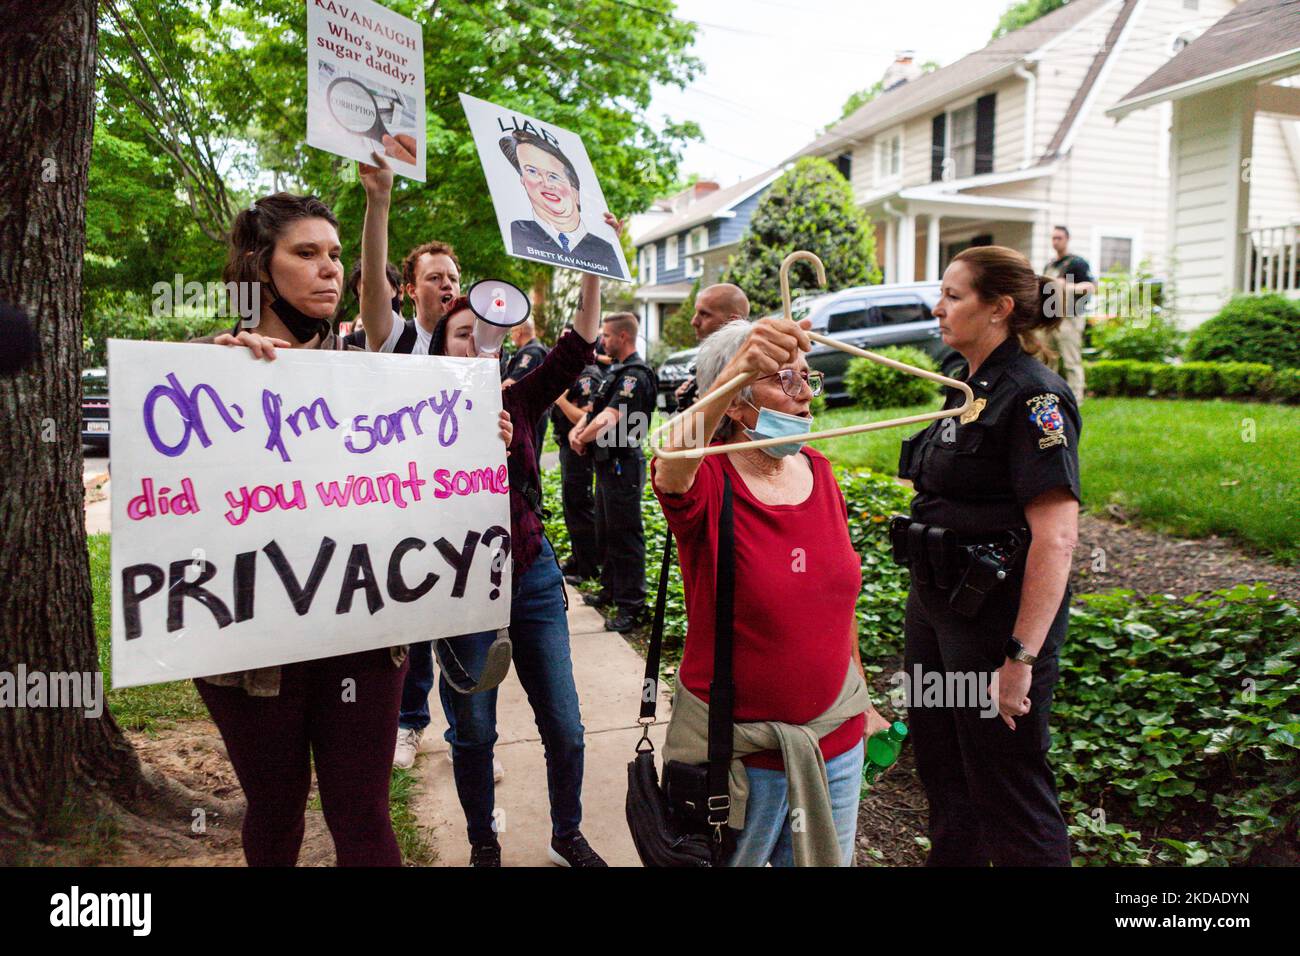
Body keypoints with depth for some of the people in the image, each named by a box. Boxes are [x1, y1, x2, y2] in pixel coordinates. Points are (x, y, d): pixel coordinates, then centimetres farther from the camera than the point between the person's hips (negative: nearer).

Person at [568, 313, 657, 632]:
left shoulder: (635, 375, -18)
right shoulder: (615, 370, 14)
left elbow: (607, 420, -26)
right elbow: (595, 408, 16)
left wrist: (582, 439, -11)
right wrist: (577, 430, -2)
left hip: (623, 464, -11)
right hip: (607, 462, 11)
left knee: (625, 535, -5)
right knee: (606, 531, 20)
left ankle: (632, 606, 1)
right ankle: (611, 590, 35)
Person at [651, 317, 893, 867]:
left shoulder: (818, 472, 2)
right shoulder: (710, 481, -15)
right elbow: (671, 466, -41)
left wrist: (862, 699, 18)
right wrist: (733, 373, -57)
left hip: (835, 737, 5)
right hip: (735, 748, -5)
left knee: (827, 860, 20)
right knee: (727, 858, 13)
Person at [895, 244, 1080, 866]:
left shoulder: (1032, 395, -17)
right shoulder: (967, 387, 10)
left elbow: (1056, 534, -24)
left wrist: (1021, 658, -25)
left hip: (997, 615, -9)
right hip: (936, 604, 9)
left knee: (1006, 788, 5)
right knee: (939, 766, 23)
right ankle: (954, 856, 43)